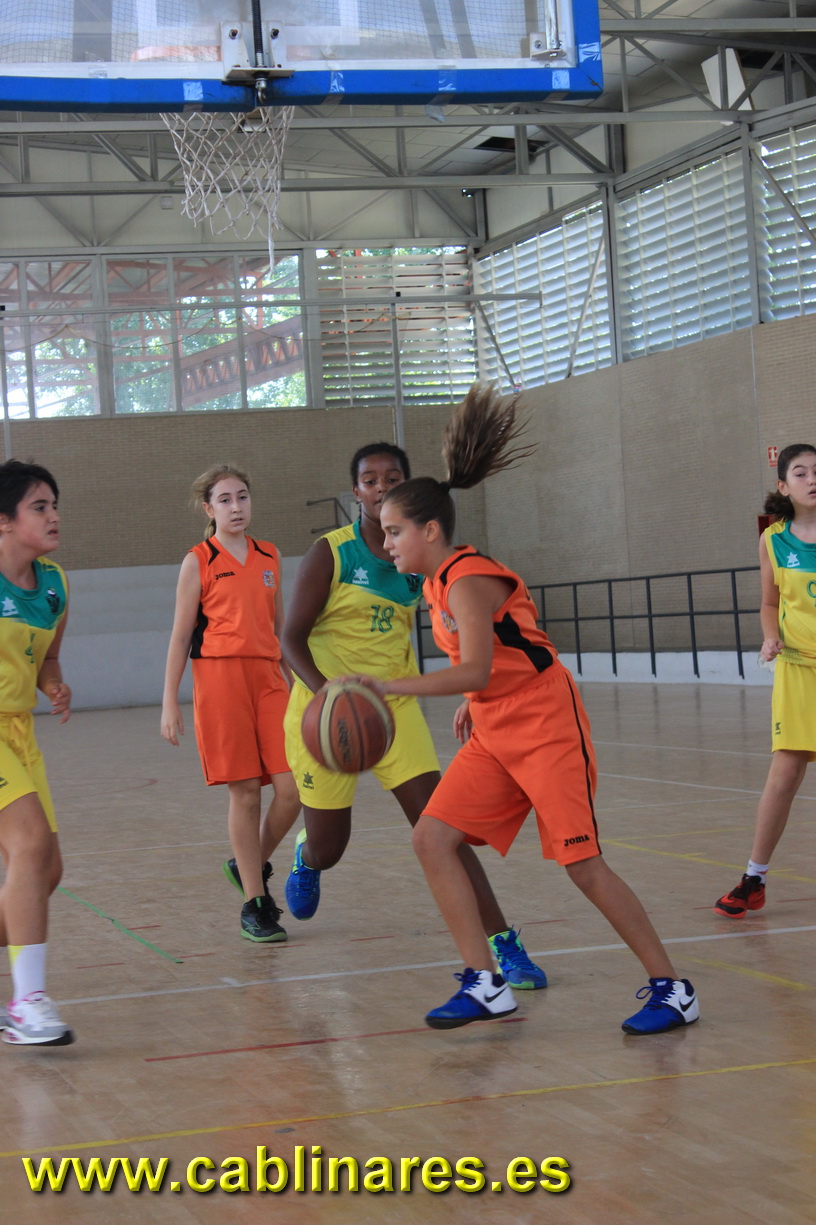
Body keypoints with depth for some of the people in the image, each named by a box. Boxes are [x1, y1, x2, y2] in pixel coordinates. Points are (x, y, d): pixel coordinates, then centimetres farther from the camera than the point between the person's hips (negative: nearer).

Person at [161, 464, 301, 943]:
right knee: (245, 793, -3)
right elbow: (181, 636, 2)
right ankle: (254, 904, 7)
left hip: (269, 678, 4)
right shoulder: (198, 562, 1)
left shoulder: (269, 557, 14)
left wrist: (295, 683, 19)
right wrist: (170, 702, -3)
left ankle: (251, 867, 20)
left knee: (293, 790, -6)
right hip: (219, 676, -4)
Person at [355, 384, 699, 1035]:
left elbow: (477, 670, -32)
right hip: (494, 736, 9)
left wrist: (390, 686, -37)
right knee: (432, 838, -3)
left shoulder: (467, 579, -18)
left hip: (546, 729, -9)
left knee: (582, 862, -9)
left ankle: (671, 990, 2)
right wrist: (472, 705, 11)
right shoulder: (438, 585, 11)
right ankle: (485, 984, -1)